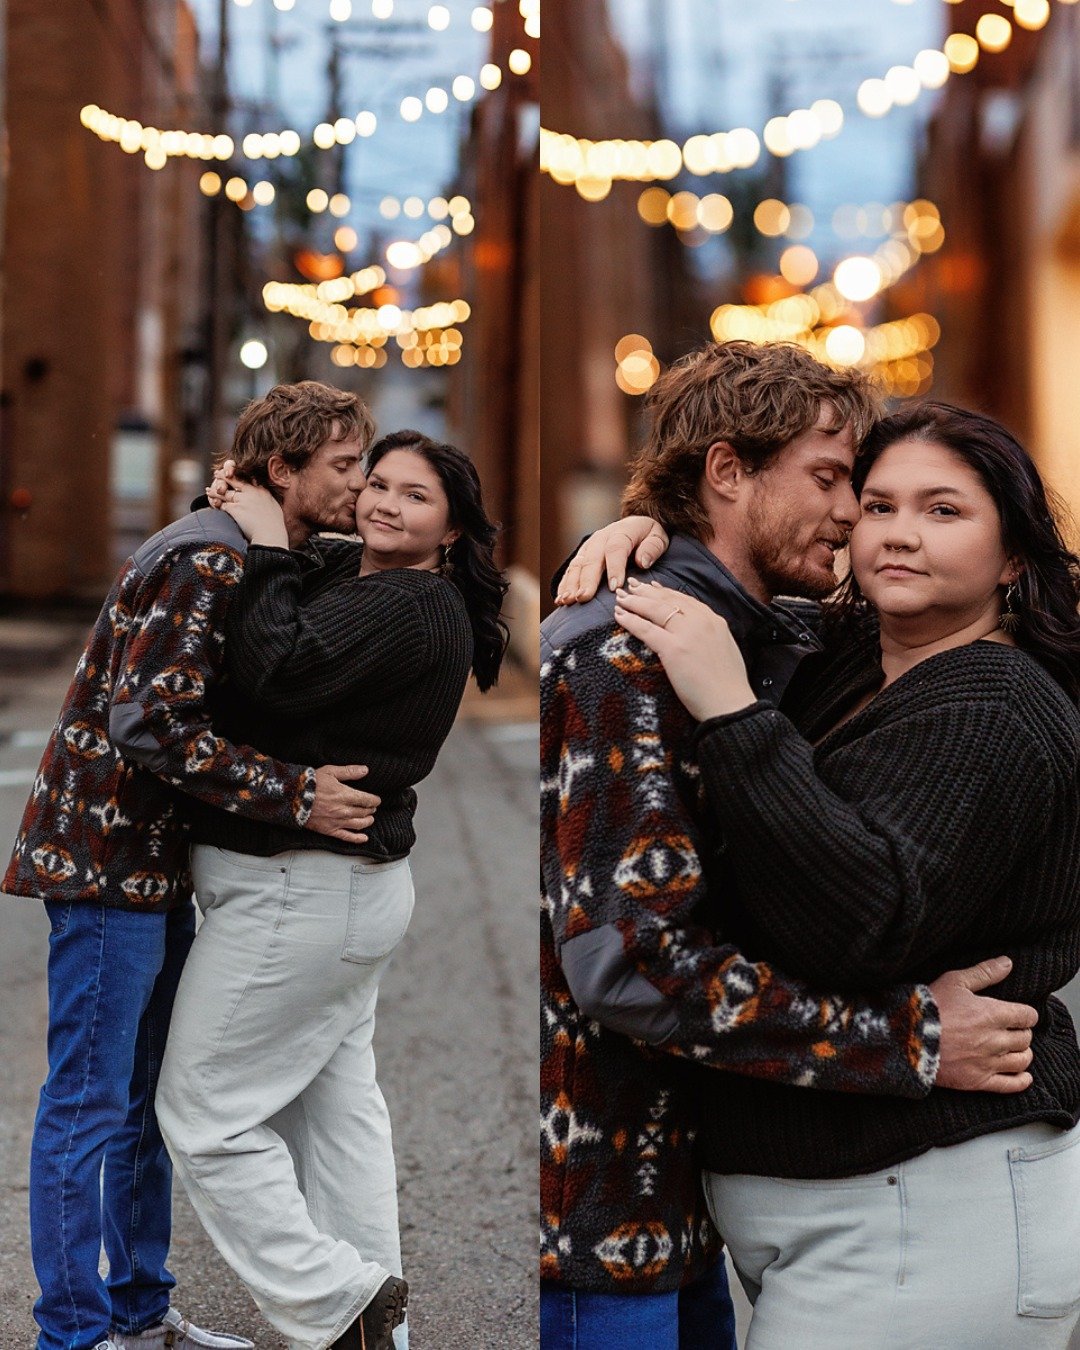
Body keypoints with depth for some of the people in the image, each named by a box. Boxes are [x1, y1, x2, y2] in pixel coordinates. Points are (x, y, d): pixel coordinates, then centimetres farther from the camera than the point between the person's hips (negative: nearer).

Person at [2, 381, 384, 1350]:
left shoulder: (260, 562, 14)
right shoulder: (207, 561, -18)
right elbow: (152, 723, -26)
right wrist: (295, 798, -24)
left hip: (160, 865, 10)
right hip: (106, 859, -10)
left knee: (144, 1100, 16)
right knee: (89, 1105, -1)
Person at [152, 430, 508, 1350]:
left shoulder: (412, 608, -19)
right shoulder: (353, 576, 10)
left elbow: (282, 670, -30)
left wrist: (266, 551, -18)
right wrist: (244, 507, 10)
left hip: (296, 891, -10)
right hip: (355, 885, 10)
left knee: (206, 1114, 0)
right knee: (336, 1103, 18)